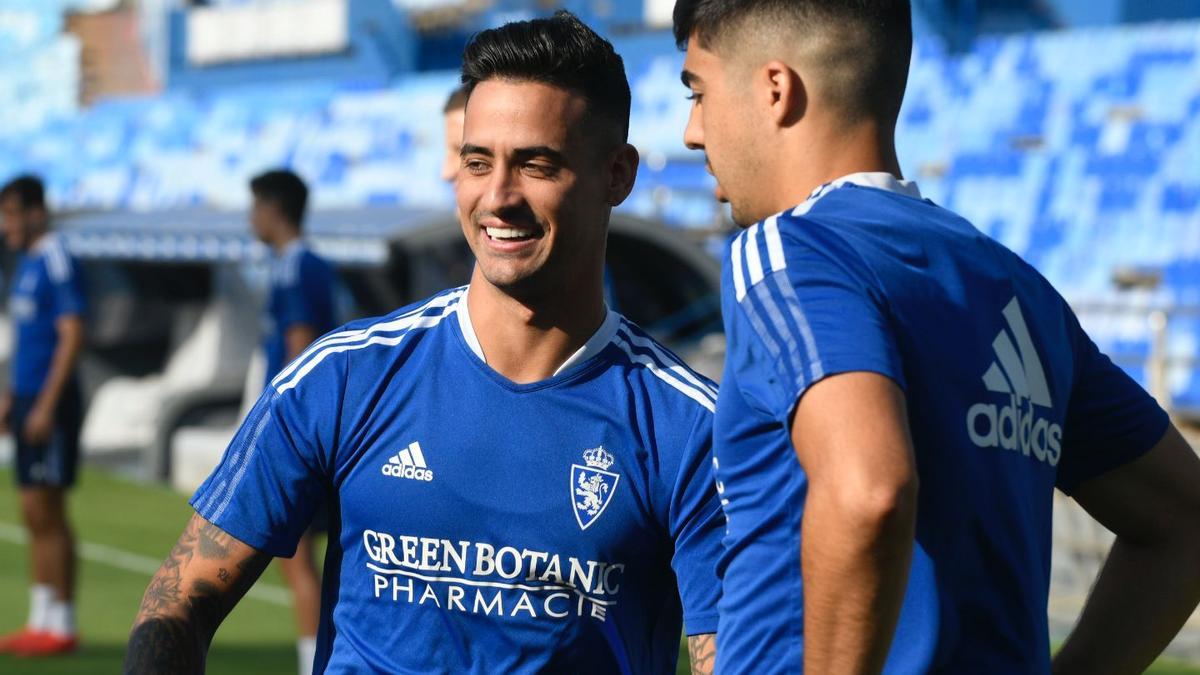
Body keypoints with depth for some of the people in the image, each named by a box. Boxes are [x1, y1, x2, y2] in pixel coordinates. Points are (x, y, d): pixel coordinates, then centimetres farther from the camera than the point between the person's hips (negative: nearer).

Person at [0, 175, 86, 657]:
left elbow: (72, 337, -18)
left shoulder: (56, 264, -13)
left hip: (49, 403, -9)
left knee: (46, 513, -6)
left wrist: (45, 405, -20)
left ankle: (61, 626, -1)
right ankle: (41, 621, 16)